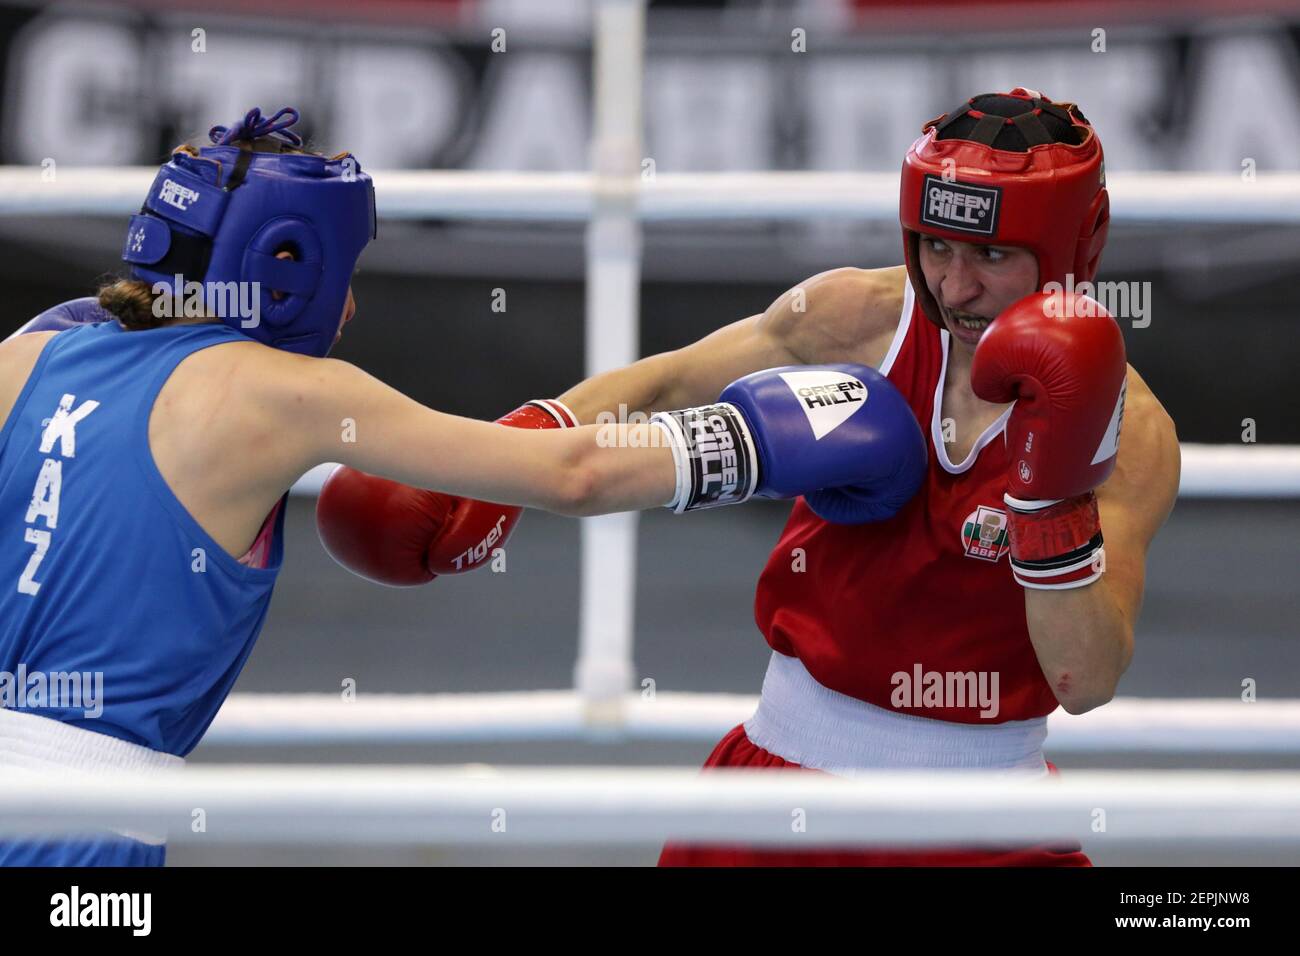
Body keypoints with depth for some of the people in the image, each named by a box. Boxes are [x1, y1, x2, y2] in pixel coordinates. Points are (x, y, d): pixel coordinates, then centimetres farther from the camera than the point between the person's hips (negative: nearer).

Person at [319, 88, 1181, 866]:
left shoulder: (1131, 431, -12)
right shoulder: (861, 319, -8)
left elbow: (1086, 683, -18)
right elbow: (658, 388, 2)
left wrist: (1049, 495, -30)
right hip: (795, 758, 1)